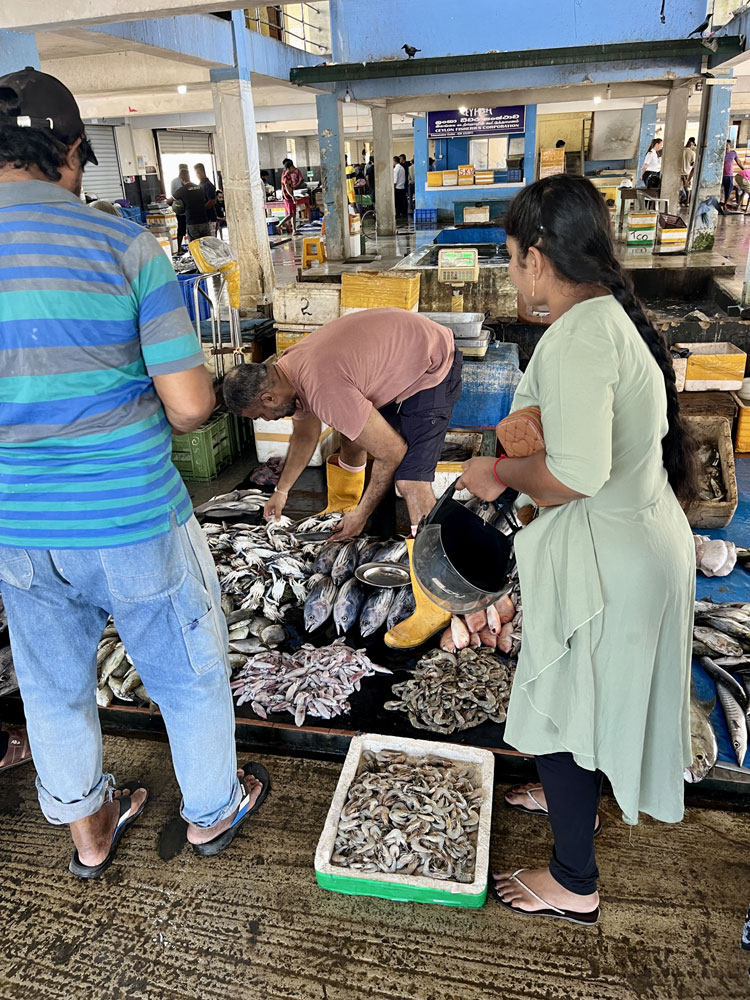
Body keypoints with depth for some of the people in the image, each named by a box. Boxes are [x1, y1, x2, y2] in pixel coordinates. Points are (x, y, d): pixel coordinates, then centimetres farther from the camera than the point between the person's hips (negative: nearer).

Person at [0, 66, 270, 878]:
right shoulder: (125, 246, -13)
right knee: (189, 675, 19)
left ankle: (87, 829, 47)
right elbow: (190, 404, -16)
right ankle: (211, 811, 42)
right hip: (132, 521, -3)